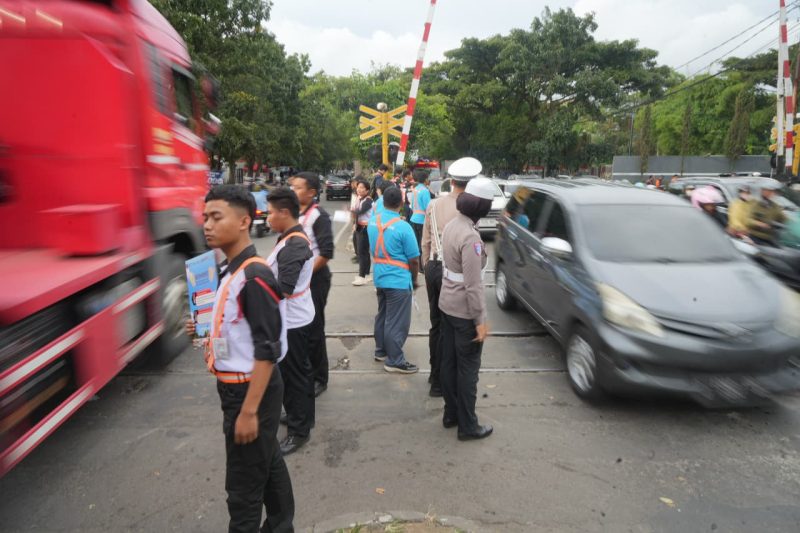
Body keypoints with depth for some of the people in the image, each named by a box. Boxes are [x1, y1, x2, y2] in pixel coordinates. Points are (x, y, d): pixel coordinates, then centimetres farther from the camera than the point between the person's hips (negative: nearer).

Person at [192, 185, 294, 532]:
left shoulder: (254, 277, -23)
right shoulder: (231, 270, 5)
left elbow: (267, 351, -24)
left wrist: (248, 411, -22)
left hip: (251, 389, -9)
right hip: (236, 386, 9)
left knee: (244, 482, 8)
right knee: (267, 462, 24)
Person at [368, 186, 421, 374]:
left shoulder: (373, 222, 1)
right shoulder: (403, 227, -19)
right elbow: (414, 260, -13)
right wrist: (414, 279, 3)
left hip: (380, 277, 7)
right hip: (399, 280, -7)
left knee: (382, 316, 20)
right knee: (397, 322, 3)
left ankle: (381, 351, 33)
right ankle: (394, 361, 11)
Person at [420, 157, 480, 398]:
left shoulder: (434, 205, 5)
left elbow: (425, 242, 10)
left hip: (433, 267, 7)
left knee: (436, 324, 18)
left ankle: (436, 374, 33)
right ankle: (438, 381, 15)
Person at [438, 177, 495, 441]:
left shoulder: (452, 225, 3)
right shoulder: (470, 236, -24)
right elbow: (473, 285, -24)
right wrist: (480, 320, -18)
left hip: (447, 304, 9)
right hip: (464, 310, -9)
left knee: (449, 362, 17)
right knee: (468, 368, 5)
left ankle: (451, 413, 32)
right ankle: (468, 426, 18)